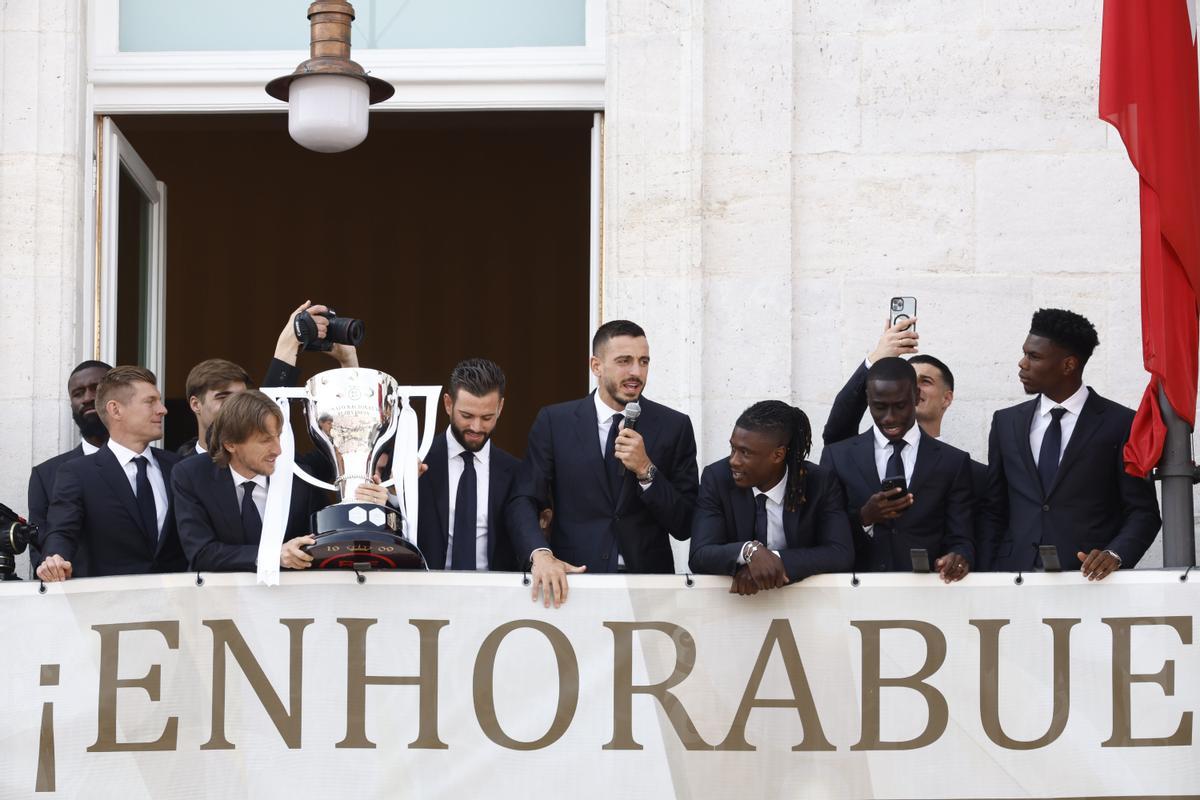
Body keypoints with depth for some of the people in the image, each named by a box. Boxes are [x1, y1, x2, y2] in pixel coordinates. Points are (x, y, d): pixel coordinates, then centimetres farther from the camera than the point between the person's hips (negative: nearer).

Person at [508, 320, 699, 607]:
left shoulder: (675, 426, 6)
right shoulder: (554, 422, 6)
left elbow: (684, 526, 5)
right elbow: (523, 501, 0)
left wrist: (645, 470, -10)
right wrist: (541, 554, -19)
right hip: (571, 580, 0)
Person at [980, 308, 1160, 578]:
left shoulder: (1121, 424, 1)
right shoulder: (1006, 422, 14)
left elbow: (1143, 511, 1)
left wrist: (1115, 554, -17)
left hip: (1087, 574, -3)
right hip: (1015, 571, 3)